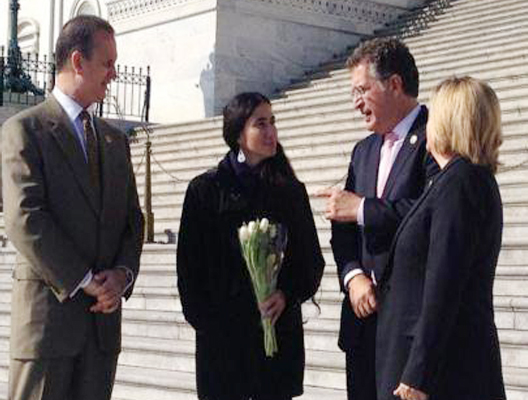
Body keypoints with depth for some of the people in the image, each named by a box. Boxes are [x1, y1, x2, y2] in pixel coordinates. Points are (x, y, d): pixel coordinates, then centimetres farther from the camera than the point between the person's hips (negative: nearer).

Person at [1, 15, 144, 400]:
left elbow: (133, 220, 17)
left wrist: (122, 274, -3)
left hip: (104, 314, 6)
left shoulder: (115, 141, 19)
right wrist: (84, 281, -14)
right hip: (48, 308, -6)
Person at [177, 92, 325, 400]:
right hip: (223, 334, -1)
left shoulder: (291, 191, 9)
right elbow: (190, 265, 3)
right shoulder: (206, 189, 3)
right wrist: (204, 319, -4)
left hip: (280, 330, 2)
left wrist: (288, 295, -8)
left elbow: (312, 260, 10)